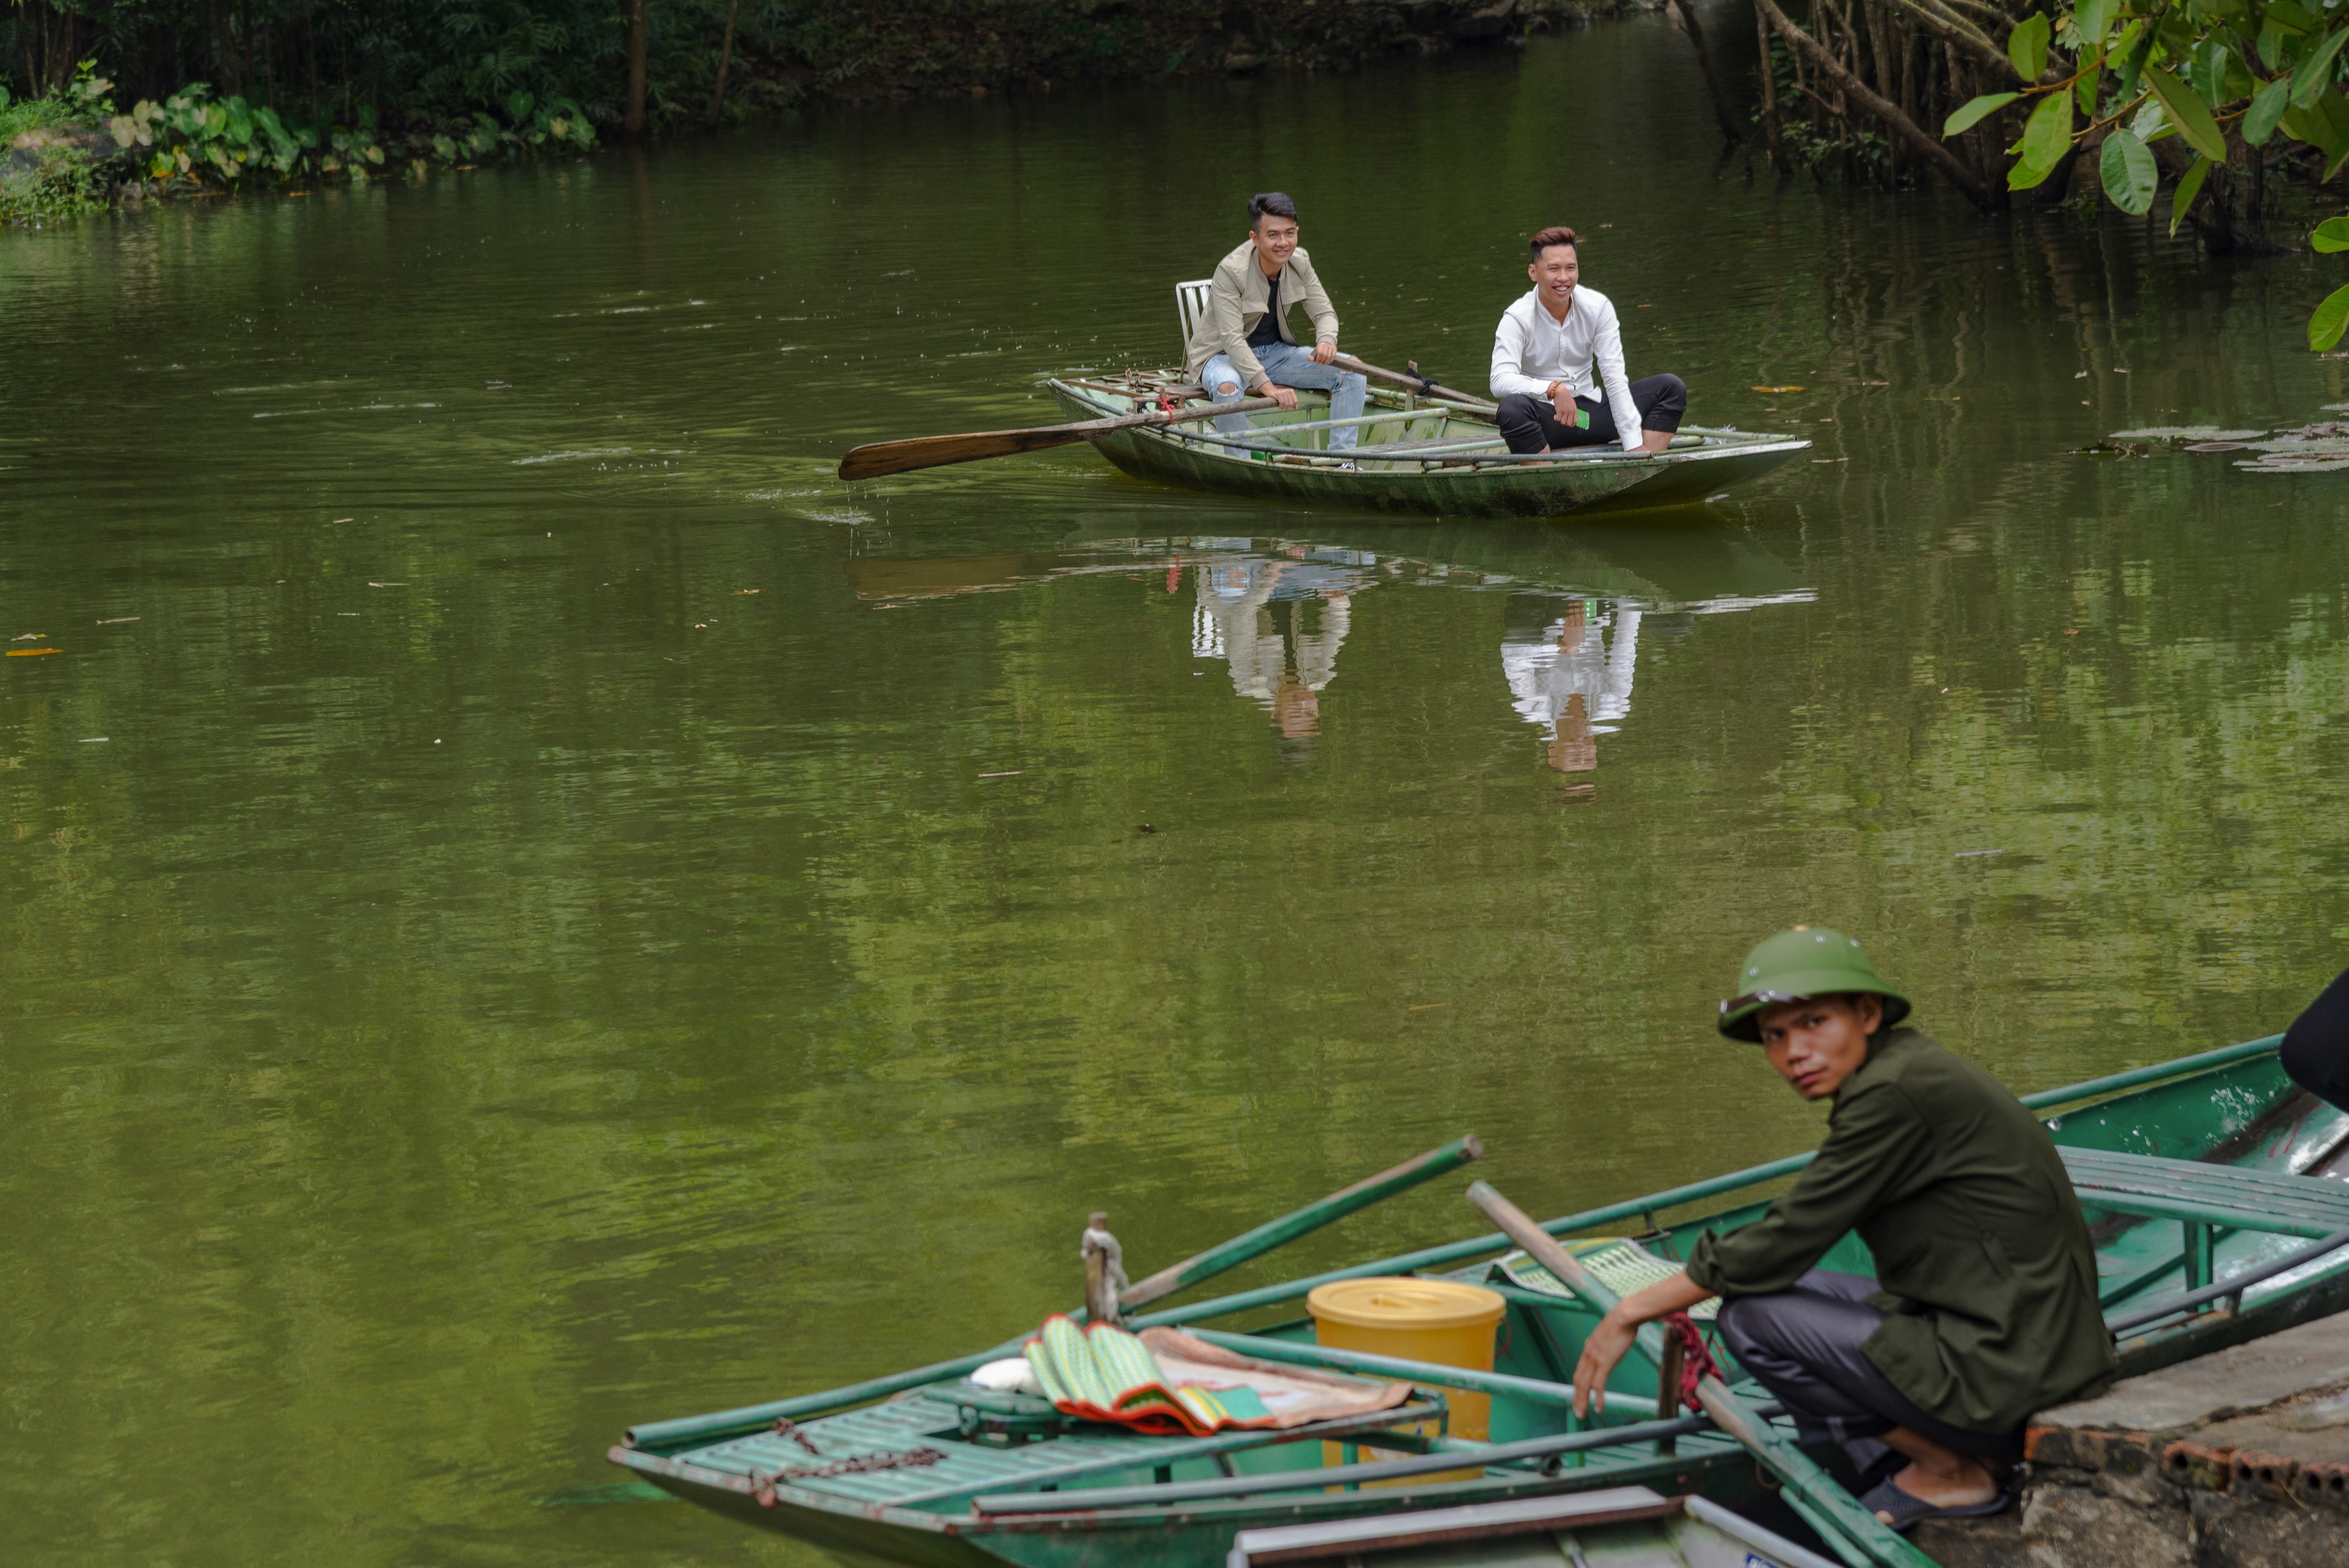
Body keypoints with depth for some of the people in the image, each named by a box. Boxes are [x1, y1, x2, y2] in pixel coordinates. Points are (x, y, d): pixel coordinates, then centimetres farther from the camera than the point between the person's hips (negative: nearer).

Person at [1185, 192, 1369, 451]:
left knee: (1352, 374, -9)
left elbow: (1324, 312, 0)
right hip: (1224, 356, -6)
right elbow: (1232, 339, -32)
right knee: (1227, 387, -42)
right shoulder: (1230, 272, -26)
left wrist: (1327, 341, -27)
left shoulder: (1299, 262, -7)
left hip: (1276, 352, 6)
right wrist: (1269, 388, -43)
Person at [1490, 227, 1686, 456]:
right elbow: (1500, 381, -28)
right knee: (1512, 408, -38)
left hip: (1589, 412, 4)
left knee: (1672, 387, -8)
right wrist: (1553, 389, -45)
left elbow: (1614, 378, -8)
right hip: (1546, 421, -4)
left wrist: (1634, 445, -17)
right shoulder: (1518, 318, -12)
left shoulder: (1598, 307, -2)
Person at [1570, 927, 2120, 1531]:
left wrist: (1633, 1312, -4)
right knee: (1799, 1288, 20)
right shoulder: (1908, 1069, 13)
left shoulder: (1893, 1094, -16)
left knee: (1752, 1315, -8)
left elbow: (1788, 1240, -13)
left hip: (2004, 1376, -10)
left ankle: (1953, 1473, -1)